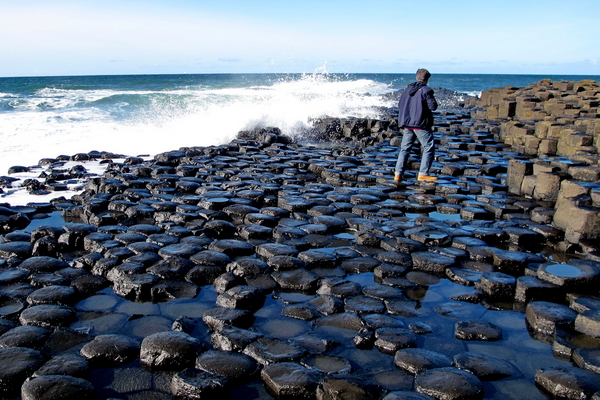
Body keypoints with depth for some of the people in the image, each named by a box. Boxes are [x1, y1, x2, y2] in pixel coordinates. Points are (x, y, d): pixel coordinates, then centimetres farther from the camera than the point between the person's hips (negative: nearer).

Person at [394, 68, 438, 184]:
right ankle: (423, 174, -1)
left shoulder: (407, 89, 12)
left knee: (405, 148, 11)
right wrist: (431, 100, 8)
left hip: (407, 124, 6)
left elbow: (400, 105, 17)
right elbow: (433, 106, -10)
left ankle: (398, 174, 4)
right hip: (421, 124, -6)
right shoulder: (426, 90, -7)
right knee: (429, 147, 4)